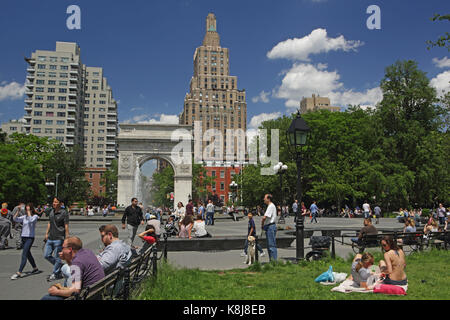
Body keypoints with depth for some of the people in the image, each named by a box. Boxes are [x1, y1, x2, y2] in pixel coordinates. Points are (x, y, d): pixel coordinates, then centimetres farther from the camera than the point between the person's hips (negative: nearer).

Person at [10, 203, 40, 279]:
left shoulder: (35, 216, -4)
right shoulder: (24, 217, 10)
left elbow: (31, 220, -24)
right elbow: (15, 219, 0)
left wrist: (29, 212, -14)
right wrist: (18, 211, -7)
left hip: (30, 237, -7)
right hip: (23, 237, 7)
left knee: (24, 255, -14)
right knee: (28, 254, 17)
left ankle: (19, 273, -18)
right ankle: (35, 268, 31)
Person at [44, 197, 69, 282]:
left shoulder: (64, 213, -10)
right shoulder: (51, 211, 10)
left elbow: (66, 226, -10)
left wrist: (66, 238, -12)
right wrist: (47, 233, 15)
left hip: (59, 238, -7)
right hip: (50, 238, 7)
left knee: (56, 257, 1)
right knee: (46, 255, 8)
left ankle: (55, 274, 15)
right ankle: (61, 266, 26)